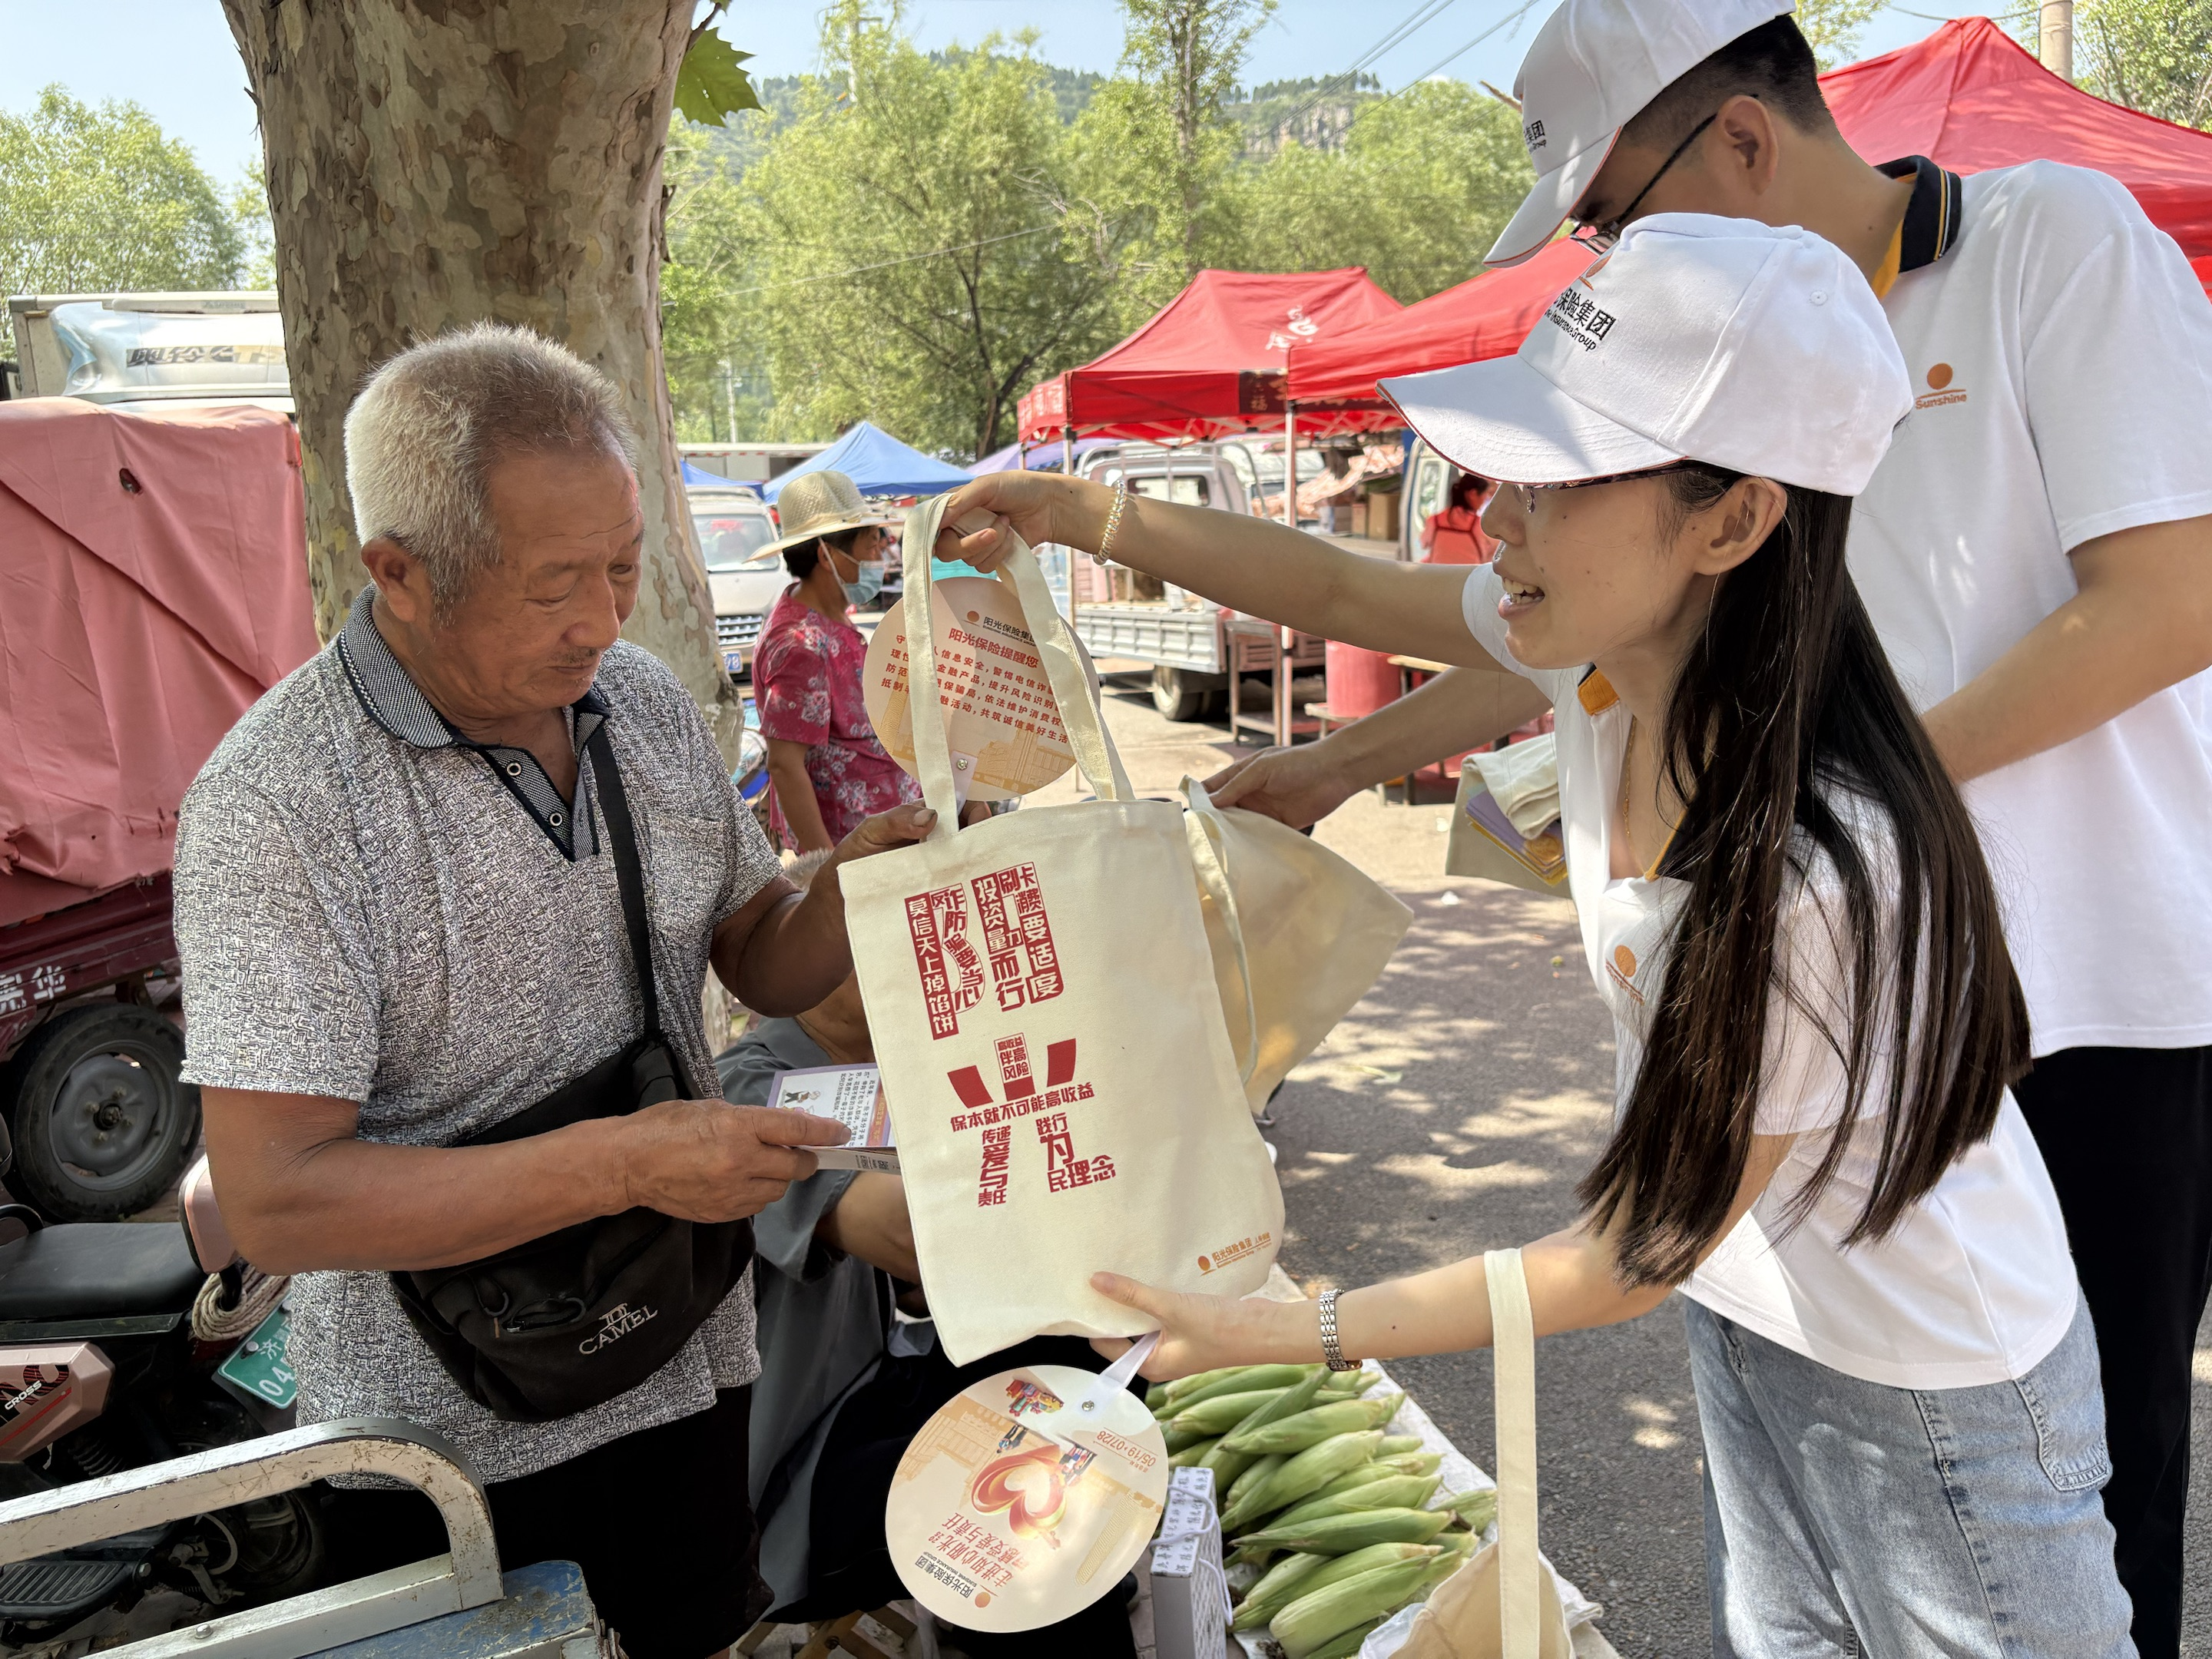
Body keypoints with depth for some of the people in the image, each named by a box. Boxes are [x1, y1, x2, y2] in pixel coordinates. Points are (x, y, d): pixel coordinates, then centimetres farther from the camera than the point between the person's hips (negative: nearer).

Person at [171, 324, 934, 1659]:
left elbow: (762, 966, 5)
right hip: (448, 1432, -5)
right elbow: (277, 1203, -25)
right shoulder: (273, 807, -23)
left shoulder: (649, 706, -3)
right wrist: (626, 1162, -30)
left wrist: (851, 896, -17)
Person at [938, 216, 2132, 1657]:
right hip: (1747, 1310, 7)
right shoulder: (1621, 648, -18)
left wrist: (1290, 1333, -23)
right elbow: (1346, 593, -2)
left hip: (1926, 1390, -6)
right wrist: (1083, 511, -11)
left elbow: (1635, 1256, -26)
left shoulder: (1822, 874, -38)